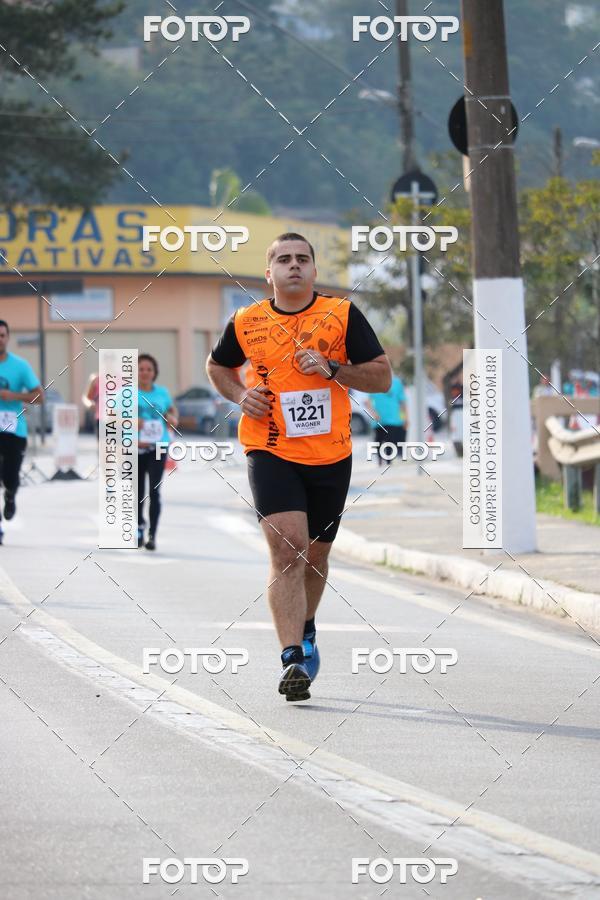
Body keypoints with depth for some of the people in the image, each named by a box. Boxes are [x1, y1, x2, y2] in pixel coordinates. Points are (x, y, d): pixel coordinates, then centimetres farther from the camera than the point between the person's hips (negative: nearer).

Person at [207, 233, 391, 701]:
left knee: (315, 554, 16)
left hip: (331, 456, 2)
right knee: (286, 548, -19)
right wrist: (240, 395, 0)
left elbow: (383, 377, 0)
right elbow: (217, 366, 21)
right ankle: (292, 659, -22)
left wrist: (332, 369, -16)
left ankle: (305, 629, 45)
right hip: (271, 452, -2)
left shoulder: (341, 314, -1)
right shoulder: (246, 323, 1)